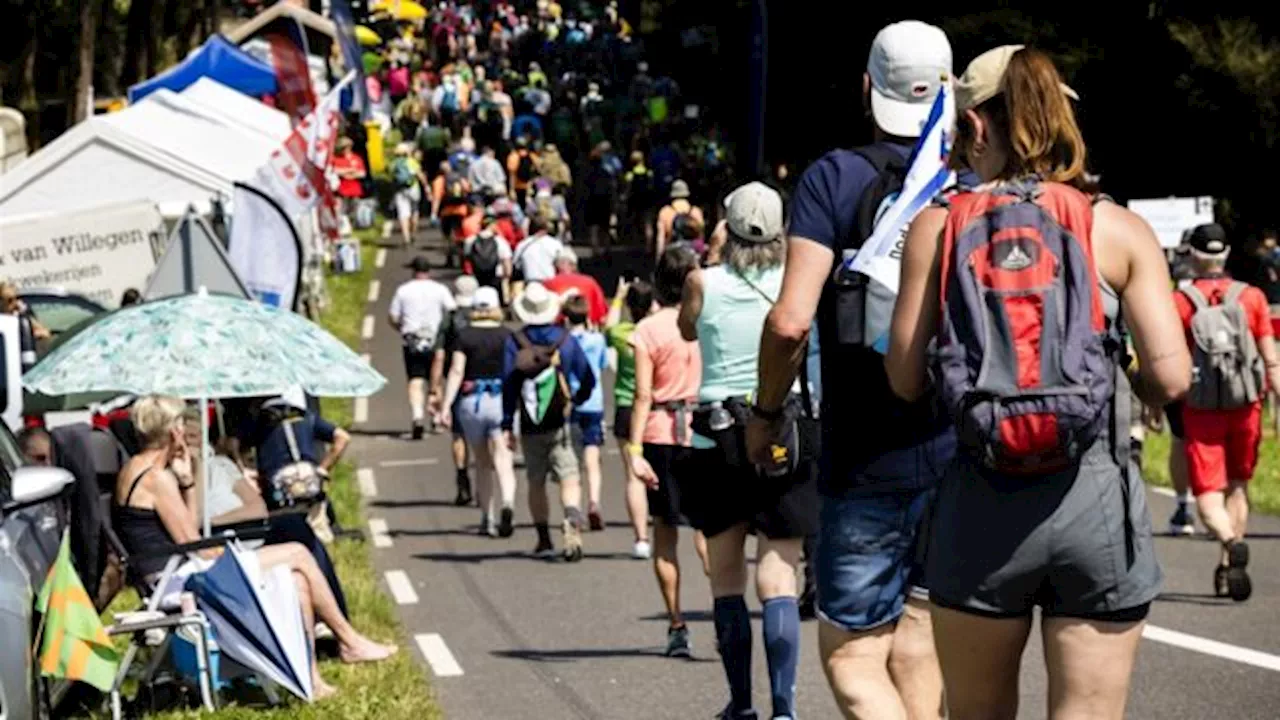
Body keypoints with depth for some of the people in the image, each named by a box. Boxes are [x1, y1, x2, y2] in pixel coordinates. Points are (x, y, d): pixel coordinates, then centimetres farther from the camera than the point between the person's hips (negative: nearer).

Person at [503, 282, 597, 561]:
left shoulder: (514, 343, -3)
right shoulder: (566, 339, 0)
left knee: (536, 483, 13)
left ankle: (544, 540, 17)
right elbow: (588, 379, 6)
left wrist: (507, 425, -1)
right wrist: (577, 400, 27)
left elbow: (508, 385, -5)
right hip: (560, 424, -1)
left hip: (531, 428, 1)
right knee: (569, 477, -4)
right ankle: (573, 521, -31)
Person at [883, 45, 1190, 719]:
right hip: (1098, 500, -1)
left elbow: (904, 379, 1)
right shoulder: (1120, 230, 1)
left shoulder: (938, 226, 2)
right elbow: (1170, 378, -6)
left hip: (981, 508, 1)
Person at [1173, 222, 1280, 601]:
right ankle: (1227, 569, 19)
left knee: (1208, 494, -1)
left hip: (1200, 410, -2)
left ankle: (1231, 542, -31)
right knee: (1237, 485, 20)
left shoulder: (1179, 301, -5)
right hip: (1245, 406, 2)